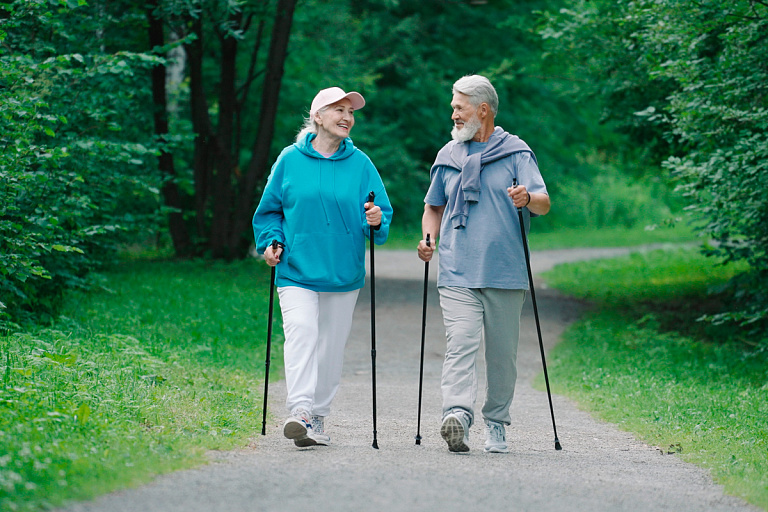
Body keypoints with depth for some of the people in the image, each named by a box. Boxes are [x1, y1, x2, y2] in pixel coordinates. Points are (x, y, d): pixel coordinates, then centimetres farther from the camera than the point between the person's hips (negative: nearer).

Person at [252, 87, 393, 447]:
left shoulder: (360, 163, 5)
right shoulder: (290, 159, 3)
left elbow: (382, 212, 6)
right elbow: (269, 209, 12)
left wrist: (376, 221, -16)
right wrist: (270, 242, -3)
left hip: (344, 273, 2)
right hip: (297, 269, -2)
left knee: (331, 344, 6)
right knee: (301, 332, -20)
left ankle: (318, 417, 17)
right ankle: (300, 411, -30)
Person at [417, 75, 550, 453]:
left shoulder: (516, 152, 5)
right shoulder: (448, 156, 16)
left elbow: (544, 203, -5)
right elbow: (433, 206, 27)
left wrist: (528, 198, -28)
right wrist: (428, 239, 7)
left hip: (505, 275, -1)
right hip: (457, 274, 1)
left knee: (502, 353, 5)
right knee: (460, 344, -16)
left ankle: (496, 423, 17)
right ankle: (457, 414, -30)